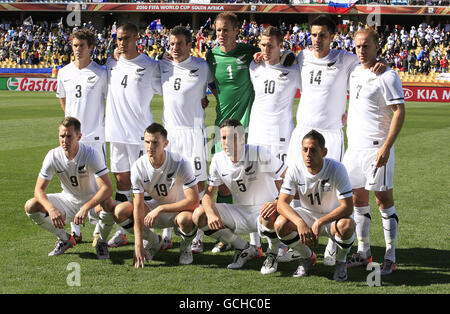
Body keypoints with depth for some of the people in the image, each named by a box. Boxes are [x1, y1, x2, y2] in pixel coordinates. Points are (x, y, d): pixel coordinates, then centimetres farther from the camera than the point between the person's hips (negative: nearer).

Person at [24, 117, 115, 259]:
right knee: (31, 206, -16)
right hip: (68, 200, 4)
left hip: (92, 200, -3)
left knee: (108, 204, -38)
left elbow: (107, 188, -33)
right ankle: (64, 239, 7)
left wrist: (85, 208, -47)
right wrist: (51, 209, -34)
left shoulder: (92, 154, -25)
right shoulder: (53, 156, -16)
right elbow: (39, 189, -14)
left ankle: (102, 242, -5)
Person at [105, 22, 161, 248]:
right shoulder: (111, 64, 10)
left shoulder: (150, 66, -4)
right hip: (116, 132, 5)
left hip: (141, 133, -5)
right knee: (121, 180, 9)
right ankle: (121, 231, 16)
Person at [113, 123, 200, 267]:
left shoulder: (180, 163, -25)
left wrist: (160, 209, -31)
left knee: (186, 219, -40)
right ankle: (154, 242, 7)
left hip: (180, 208, -4)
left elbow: (194, 201, -27)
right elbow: (138, 206, -17)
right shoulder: (138, 166, -16)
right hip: (155, 208, 4)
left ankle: (185, 247, -1)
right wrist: (138, 244, -23)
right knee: (120, 212, -19)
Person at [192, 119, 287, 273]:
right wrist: (211, 213, -21)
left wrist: (278, 203, -37)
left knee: (269, 217, -41)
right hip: (240, 212, 5)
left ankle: (272, 253, -4)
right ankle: (245, 249, 5)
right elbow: (208, 194, 1)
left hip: (264, 210, -5)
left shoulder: (259, 154, -19)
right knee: (199, 216, -12)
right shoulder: (218, 160, -4)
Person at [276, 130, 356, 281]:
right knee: (281, 224, -26)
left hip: (333, 216, -2)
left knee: (347, 226, -37)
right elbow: (282, 203, -20)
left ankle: (340, 262, -2)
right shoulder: (295, 169, -16)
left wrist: (319, 223, -36)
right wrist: (300, 223, -39)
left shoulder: (336, 169, -23)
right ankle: (307, 258, 5)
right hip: (307, 214, 3)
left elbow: (348, 207, -26)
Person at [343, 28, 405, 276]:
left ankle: (390, 256, 0)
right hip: (354, 146, 8)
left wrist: (387, 146, -22)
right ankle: (363, 252, 19)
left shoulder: (387, 76, -10)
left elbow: (399, 112, -15)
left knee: (383, 200, -5)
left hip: (376, 148, -7)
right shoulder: (354, 72, 13)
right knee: (358, 198, 10)